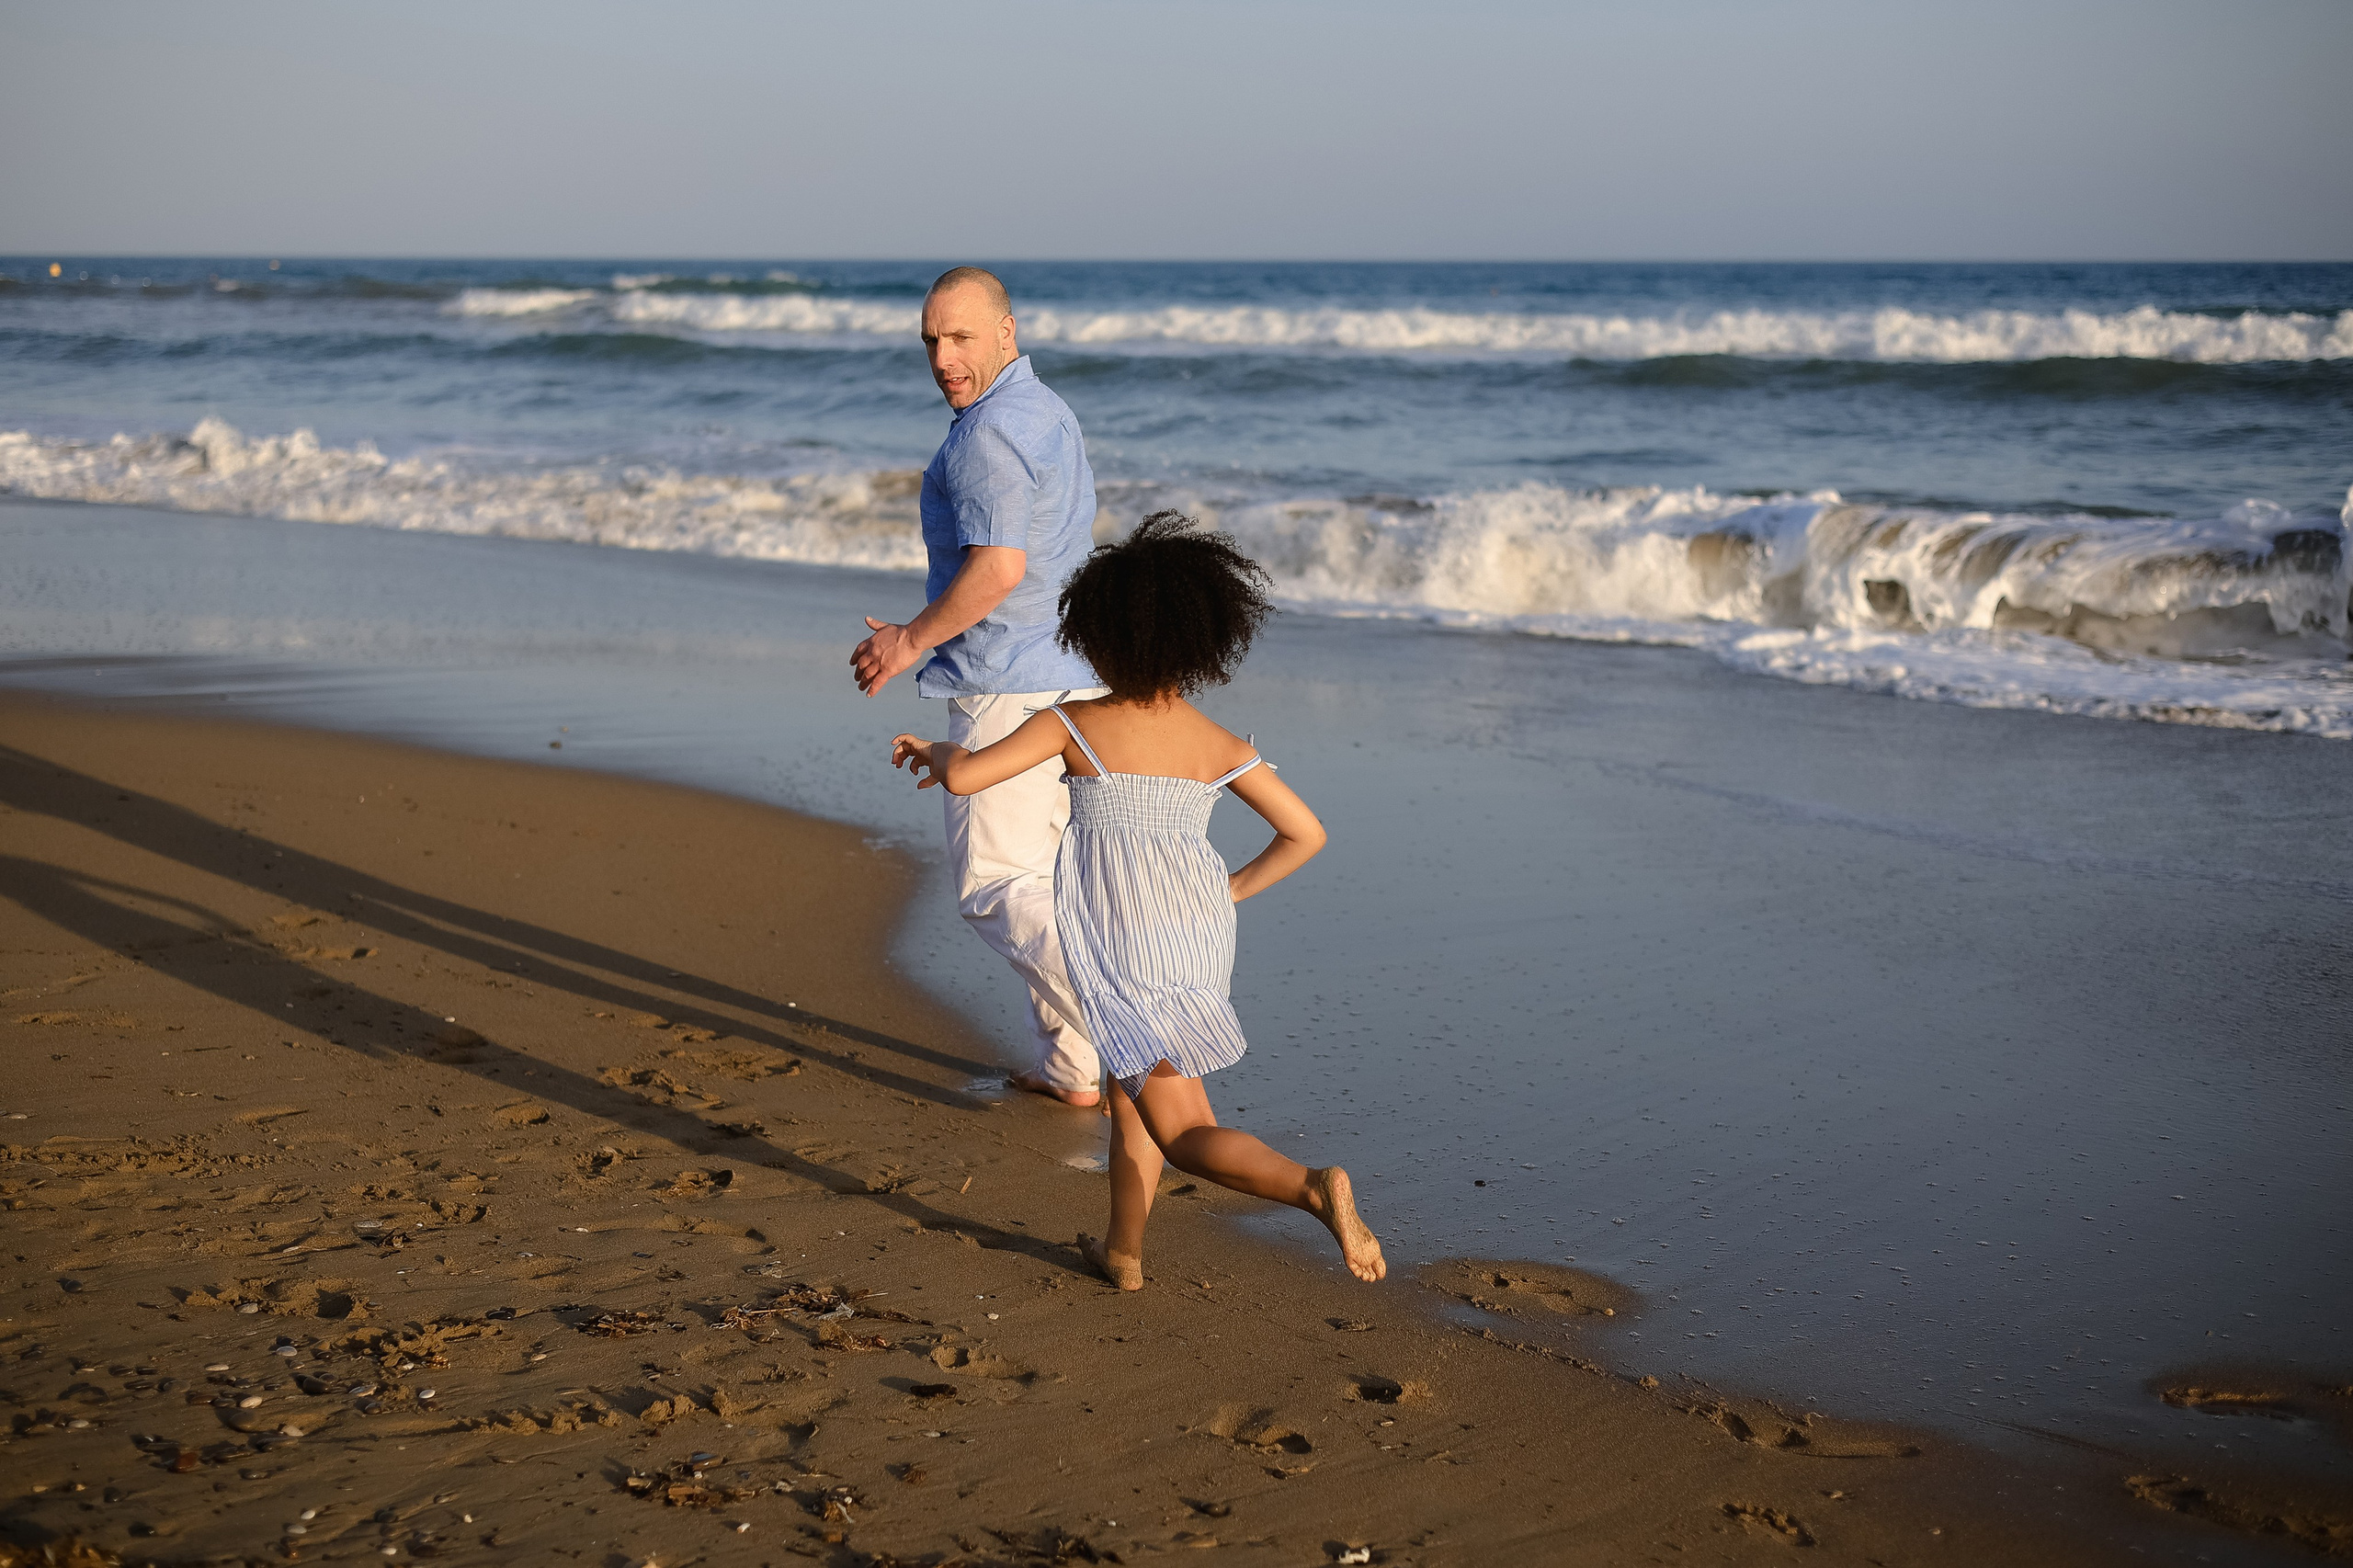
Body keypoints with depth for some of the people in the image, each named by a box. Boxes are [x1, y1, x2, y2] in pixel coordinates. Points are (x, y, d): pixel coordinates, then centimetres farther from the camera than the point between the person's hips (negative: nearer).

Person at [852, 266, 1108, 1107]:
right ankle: (1070, 1067, 18)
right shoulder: (1049, 413, 15)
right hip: (1069, 674, 10)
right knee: (1043, 871, 15)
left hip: (1008, 685, -10)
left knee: (994, 884, -7)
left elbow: (999, 566, -27)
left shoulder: (988, 432, -17)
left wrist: (910, 641, -16)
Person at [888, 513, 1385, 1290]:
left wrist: (942, 752, 12)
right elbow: (1304, 832, 5)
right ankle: (1123, 1249, 34)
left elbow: (965, 777, -12)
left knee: (1185, 1134, -2)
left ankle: (1314, 1187, -27)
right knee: (1135, 1084, 28)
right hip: (1200, 928, 5)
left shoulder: (1074, 724, -6)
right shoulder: (1219, 745, 4)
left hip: (1124, 948, -5)